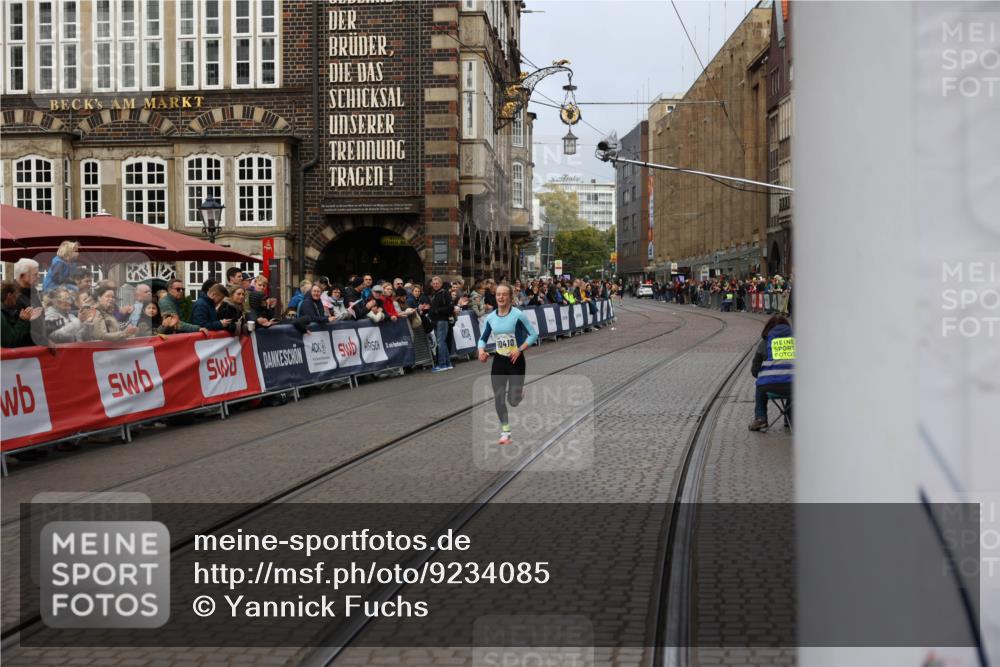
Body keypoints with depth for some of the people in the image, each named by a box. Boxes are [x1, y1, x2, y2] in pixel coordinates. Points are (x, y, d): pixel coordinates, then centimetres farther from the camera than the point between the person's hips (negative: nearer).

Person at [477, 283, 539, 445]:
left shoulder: (518, 315, -13)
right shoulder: (490, 318, 1)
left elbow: (533, 334, -11)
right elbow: (483, 338, 11)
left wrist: (520, 350, -21)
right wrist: (481, 350, -10)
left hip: (516, 360, -4)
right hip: (499, 360, 4)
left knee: (513, 401, -4)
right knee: (498, 398, 0)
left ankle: (519, 391, 34)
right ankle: (505, 432, 13)